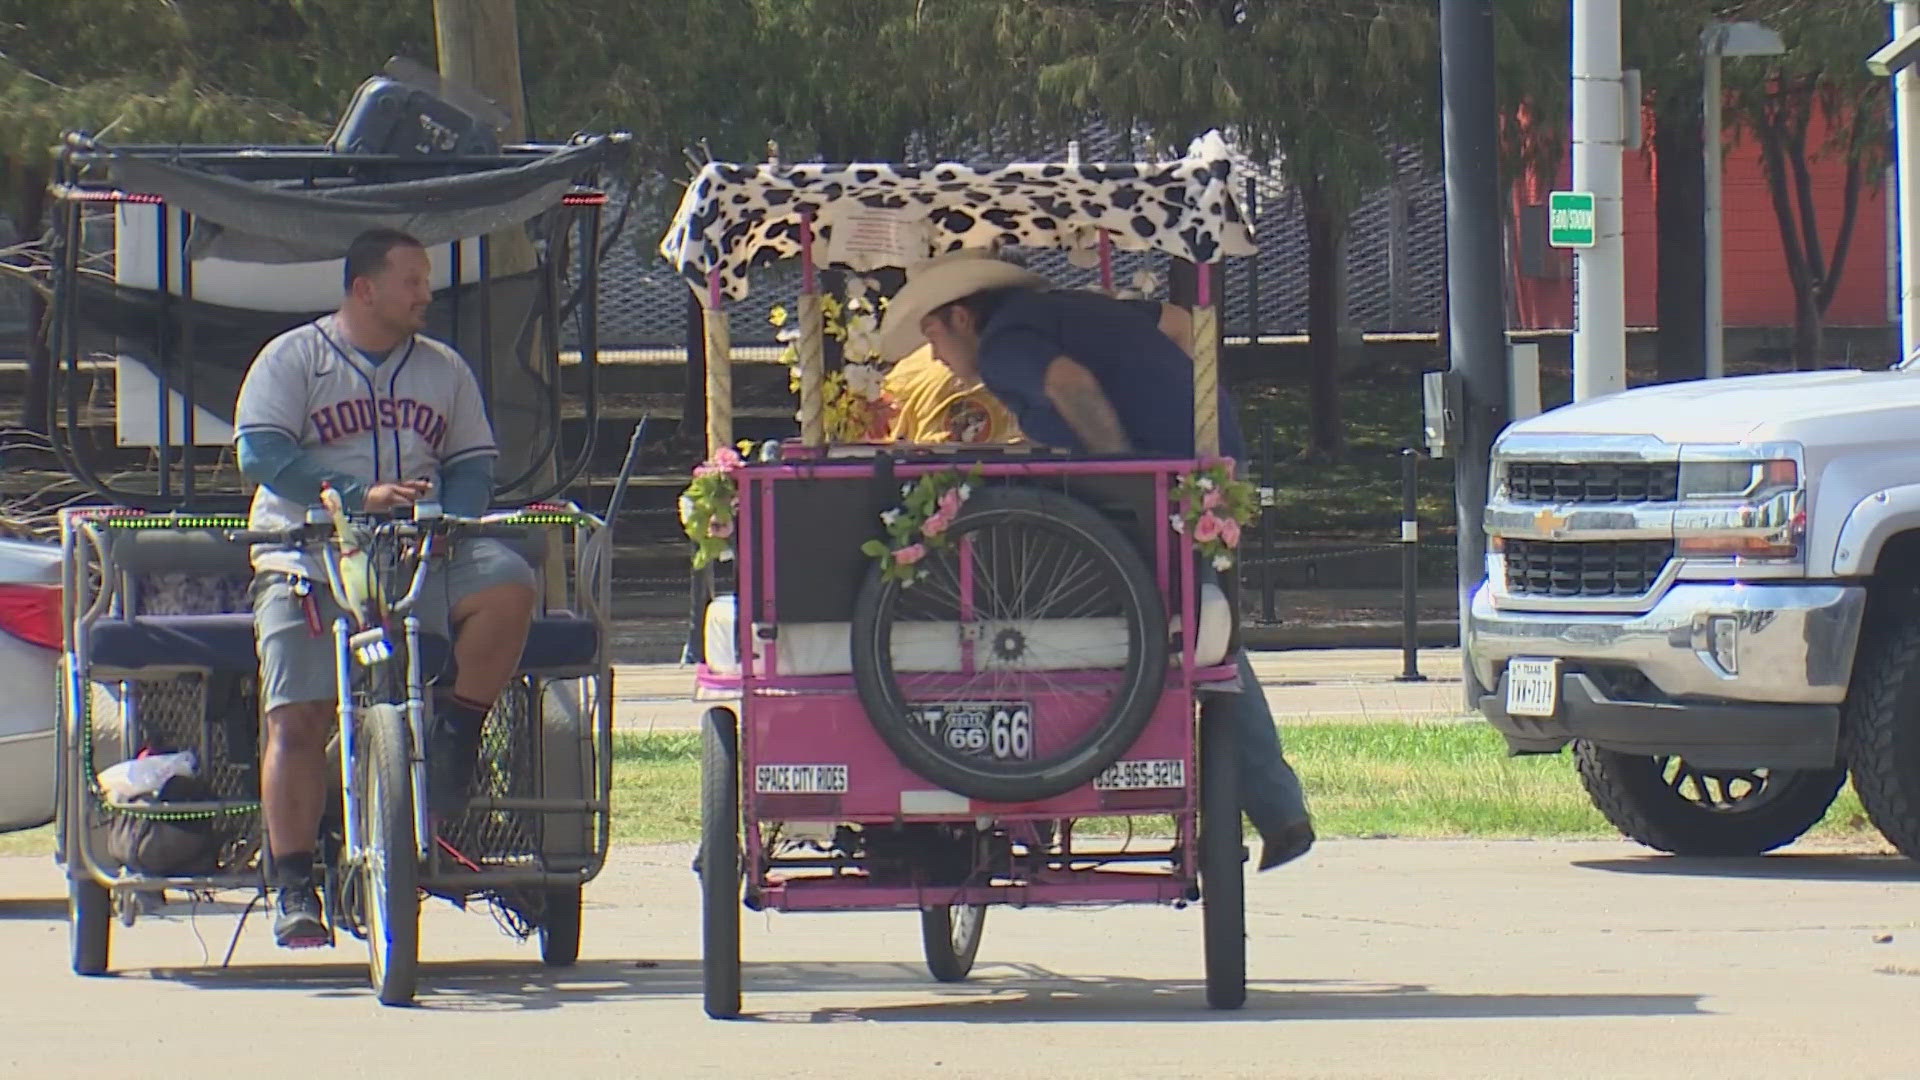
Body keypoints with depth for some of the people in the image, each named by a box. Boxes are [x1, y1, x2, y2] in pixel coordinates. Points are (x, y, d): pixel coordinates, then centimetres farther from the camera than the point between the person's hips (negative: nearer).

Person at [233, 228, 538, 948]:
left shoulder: (444, 370, 18)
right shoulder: (293, 359, 5)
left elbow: (473, 463, 14)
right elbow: (261, 453, -9)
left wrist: (449, 517, -10)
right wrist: (359, 495, -21)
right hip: (308, 558, -3)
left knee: (507, 585, -27)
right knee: (296, 720, -15)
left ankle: (455, 737, -9)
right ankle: (293, 887, -8)